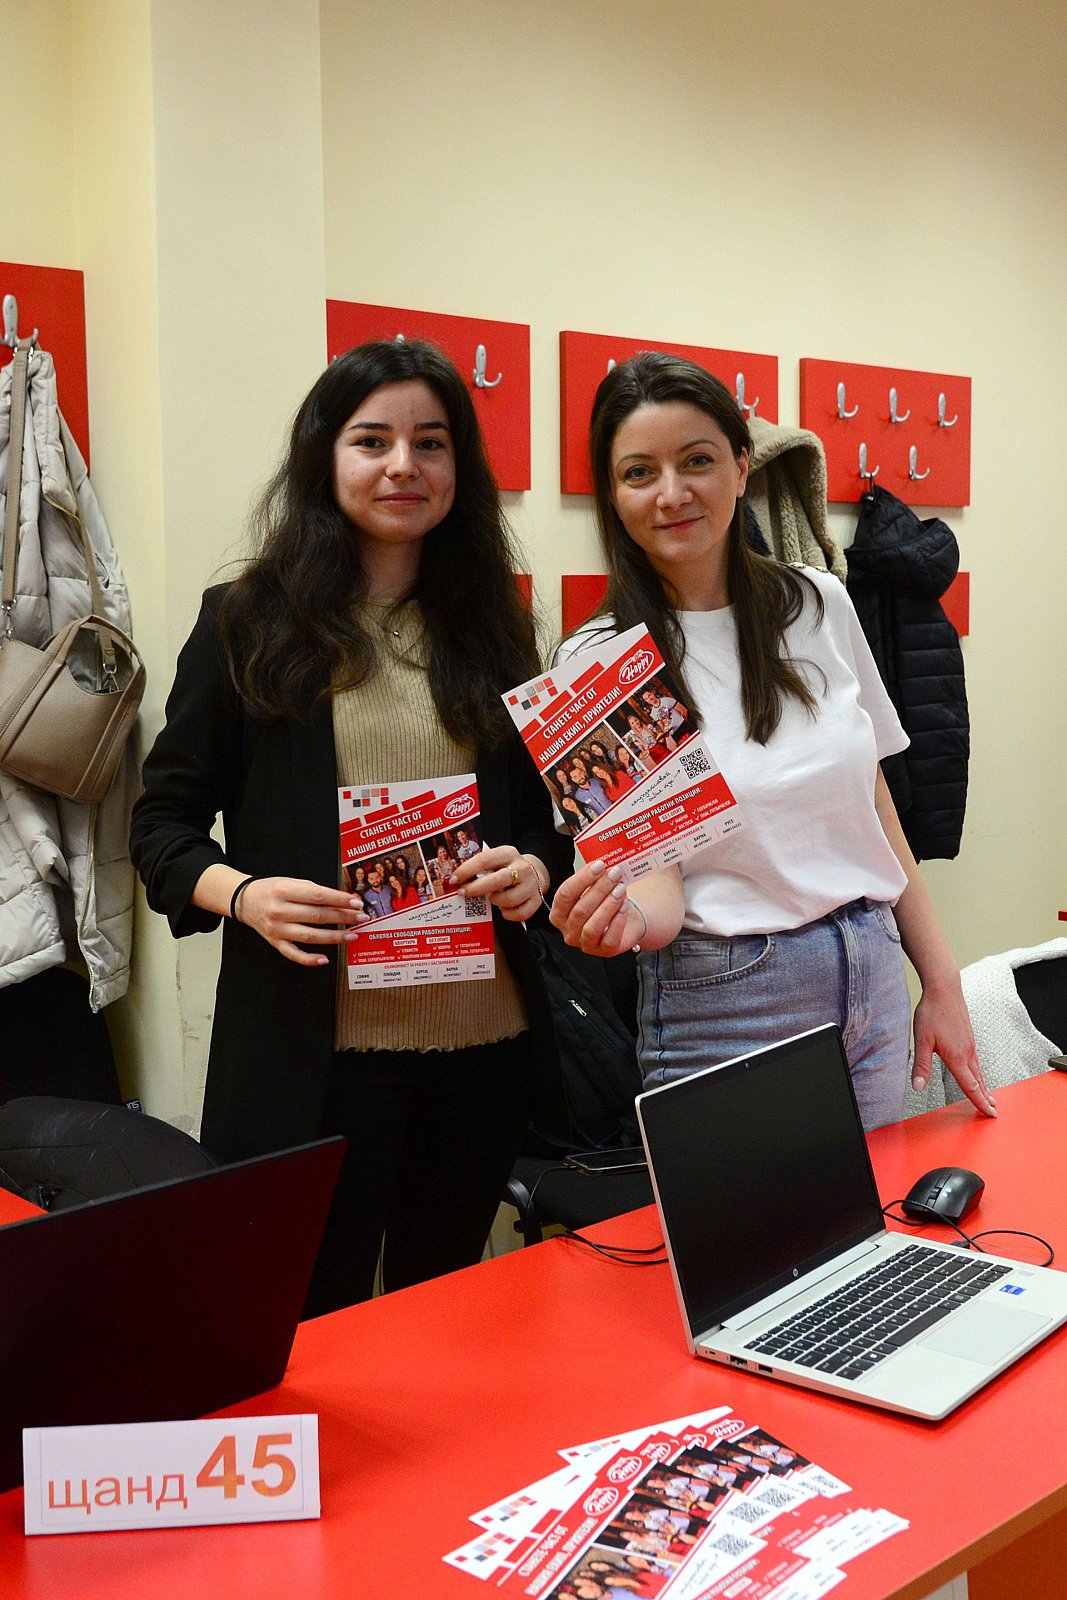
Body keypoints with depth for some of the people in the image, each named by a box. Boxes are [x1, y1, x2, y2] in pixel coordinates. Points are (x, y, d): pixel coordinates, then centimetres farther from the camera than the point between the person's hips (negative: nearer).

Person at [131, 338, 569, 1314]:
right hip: (309, 1050, -3)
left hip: (481, 1041, 3)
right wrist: (244, 893, -17)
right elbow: (164, 821, 2)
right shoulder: (248, 623, 1)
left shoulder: (491, 628, 11)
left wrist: (534, 871, -6)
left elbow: (546, 817, 16)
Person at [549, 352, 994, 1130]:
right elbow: (657, 878, -10)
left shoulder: (819, 603, 3)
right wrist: (629, 914, -33)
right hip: (728, 1003, -4)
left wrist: (941, 982, 8)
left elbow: (877, 807, 9)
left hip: (874, 980, 4)